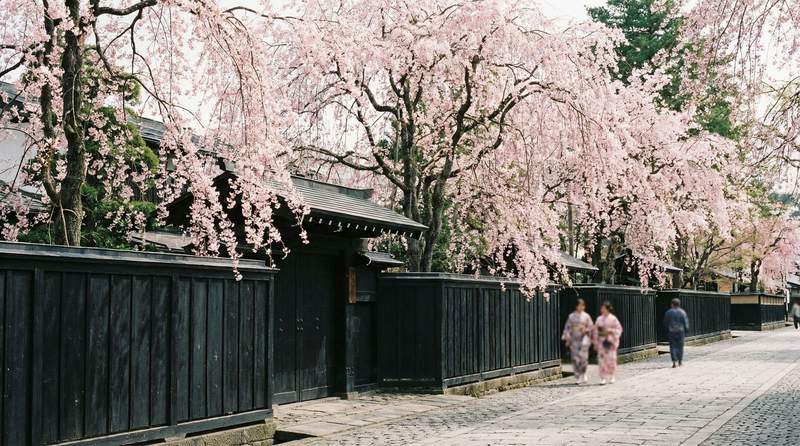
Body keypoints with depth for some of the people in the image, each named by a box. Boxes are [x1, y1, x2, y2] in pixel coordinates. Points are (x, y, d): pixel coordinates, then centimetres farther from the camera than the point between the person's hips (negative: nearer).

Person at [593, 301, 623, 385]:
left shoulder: (613, 318, -1)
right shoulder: (599, 319, 10)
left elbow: (619, 329, 0)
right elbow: (596, 331, 11)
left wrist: (610, 331, -16)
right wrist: (596, 343, 8)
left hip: (610, 341, -3)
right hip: (601, 341, 3)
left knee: (611, 358, -2)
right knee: (602, 359, -4)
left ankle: (612, 377, 12)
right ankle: (603, 378, -2)